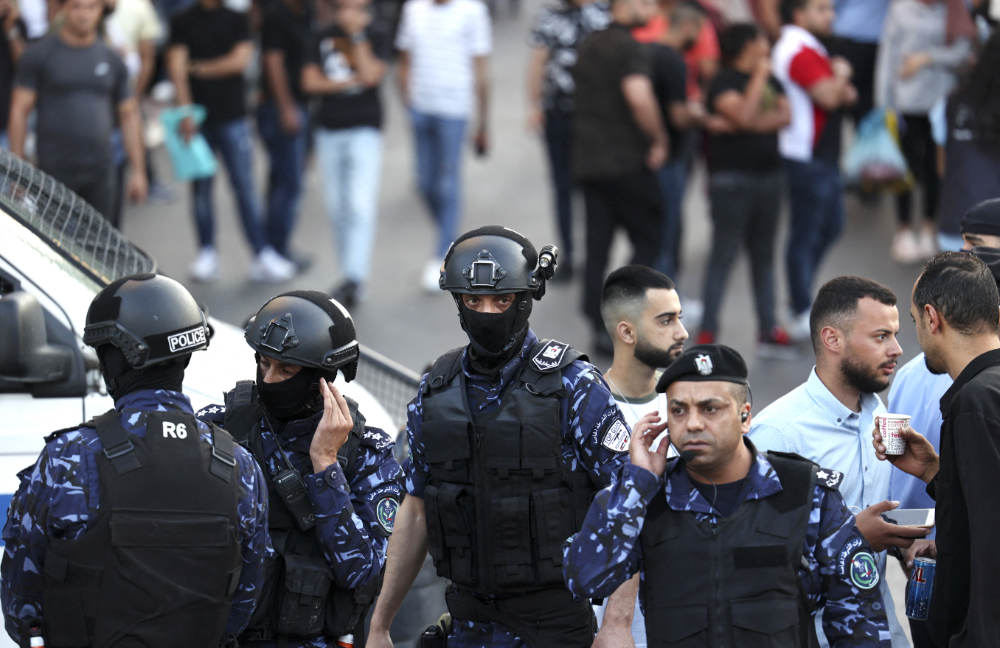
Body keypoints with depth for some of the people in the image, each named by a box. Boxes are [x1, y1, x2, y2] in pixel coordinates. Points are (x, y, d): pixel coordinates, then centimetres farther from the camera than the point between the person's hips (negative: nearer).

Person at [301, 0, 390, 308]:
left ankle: (355, 279, -20)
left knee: (360, 207, -15)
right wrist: (350, 82, -8)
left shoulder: (374, 39, 1)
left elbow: (371, 75, -15)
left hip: (364, 130, -4)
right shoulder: (324, 38, 10)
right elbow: (310, 81, 2)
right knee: (337, 210, 7)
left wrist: (358, 34, -13)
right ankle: (350, 276, 16)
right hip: (329, 130, 4)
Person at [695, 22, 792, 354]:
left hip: (768, 174, 7)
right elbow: (743, 114, -22)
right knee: (724, 253, -6)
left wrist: (754, 123, -13)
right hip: (732, 175, -7)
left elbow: (785, 115, 1)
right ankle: (707, 331, -4)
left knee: (763, 254, 11)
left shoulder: (770, 80, 14)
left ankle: (768, 327, 16)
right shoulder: (724, 82, -8)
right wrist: (758, 77, -13)